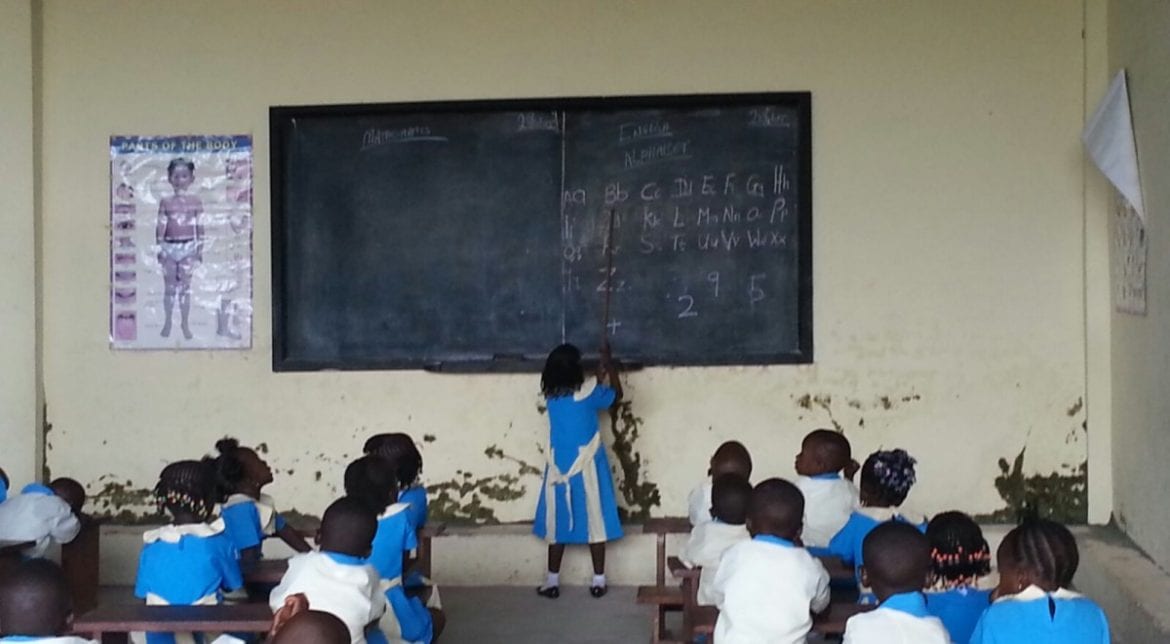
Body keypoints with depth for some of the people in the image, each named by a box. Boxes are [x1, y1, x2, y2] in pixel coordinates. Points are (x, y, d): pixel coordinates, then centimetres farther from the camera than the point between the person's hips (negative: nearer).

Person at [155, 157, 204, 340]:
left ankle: (185, 324, 10)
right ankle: (168, 322, 16)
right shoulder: (165, 202, 1)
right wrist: (159, 247, -1)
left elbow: (200, 227, 3)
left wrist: (200, 248, 1)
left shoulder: (195, 202, 1)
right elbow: (161, 226, 1)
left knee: (185, 285, 3)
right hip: (169, 247, 0)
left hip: (188, 247, 0)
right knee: (169, 286, 6)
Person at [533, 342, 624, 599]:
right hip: (587, 470, -3)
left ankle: (552, 582, 13)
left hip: (559, 469, 3)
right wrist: (609, 363, 13)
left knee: (557, 525, 10)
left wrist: (599, 377, 21)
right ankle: (598, 581, 12)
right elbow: (616, 394, 6)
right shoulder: (588, 395, -14)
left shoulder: (552, 398, -3)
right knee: (595, 523, 8)